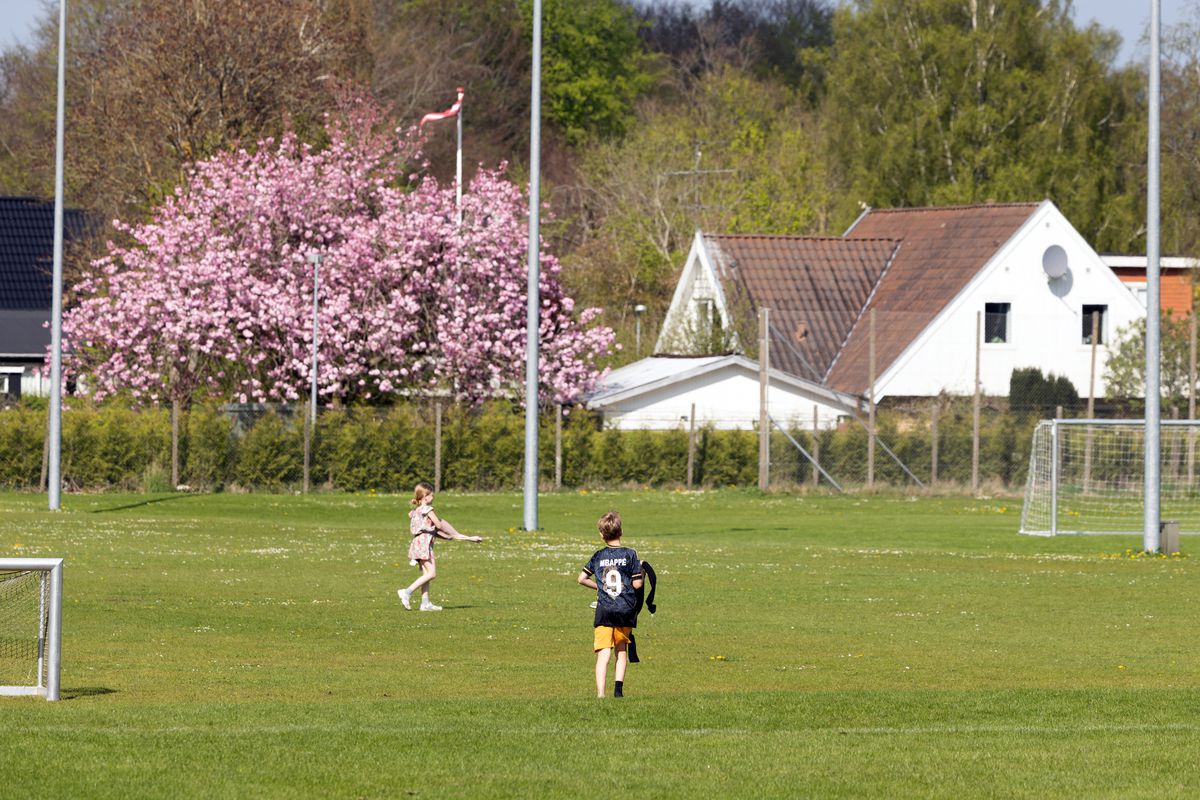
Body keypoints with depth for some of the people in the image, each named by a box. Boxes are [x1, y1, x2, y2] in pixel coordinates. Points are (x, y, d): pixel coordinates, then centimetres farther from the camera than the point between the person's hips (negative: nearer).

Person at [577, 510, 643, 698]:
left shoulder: (598, 556, 4)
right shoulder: (630, 554, -2)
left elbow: (581, 578, 7)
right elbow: (637, 584, -3)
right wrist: (640, 569, 16)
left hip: (604, 610, 0)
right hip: (625, 610, 0)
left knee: (603, 654, -6)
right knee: (621, 651, 19)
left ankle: (600, 693, -19)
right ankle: (618, 688, 8)